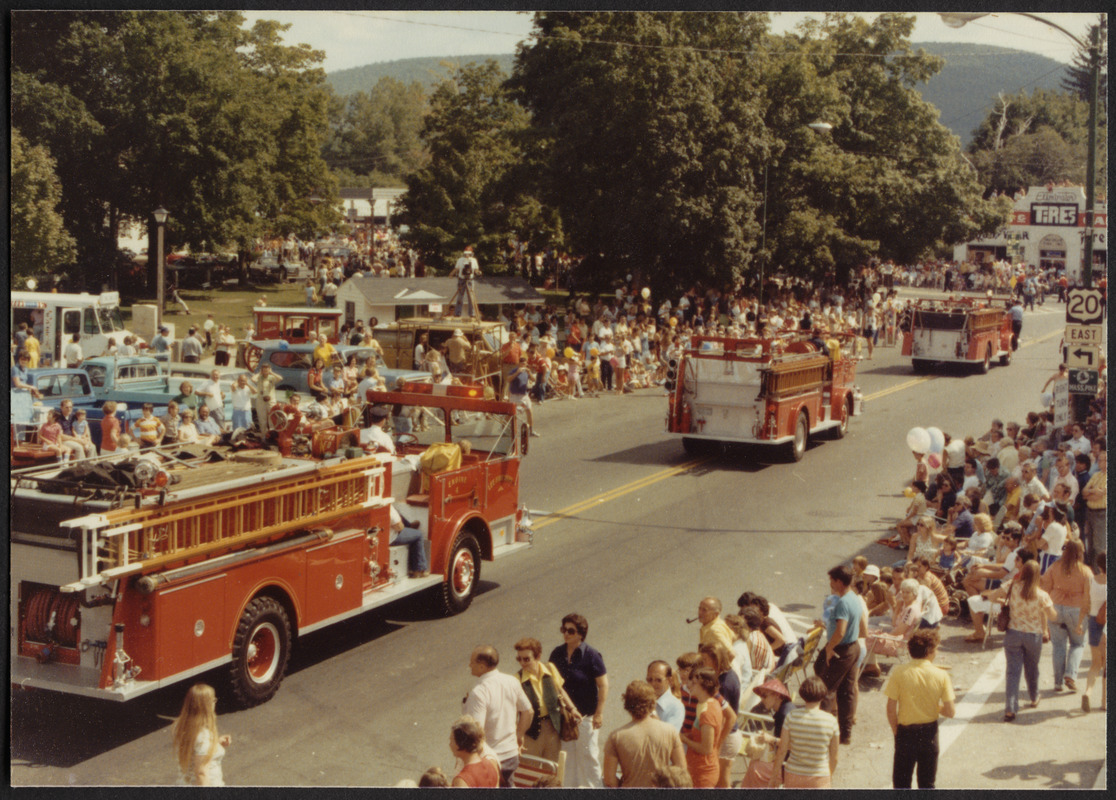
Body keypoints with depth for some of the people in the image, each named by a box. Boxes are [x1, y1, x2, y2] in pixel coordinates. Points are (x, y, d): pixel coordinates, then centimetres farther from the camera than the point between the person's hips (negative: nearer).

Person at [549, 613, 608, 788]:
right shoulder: (557, 654, 1)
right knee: (567, 754, 11)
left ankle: (593, 786, 16)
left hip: (586, 715, -5)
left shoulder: (591, 655, -13)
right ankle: (571, 786, 23)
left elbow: (603, 685, -11)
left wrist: (599, 713, -14)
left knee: (588, 754, 3)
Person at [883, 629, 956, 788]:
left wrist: (896, 731, 3)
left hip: (906, 732, -1)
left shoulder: (899, 673, -13)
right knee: (927, 783, 16)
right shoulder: (941, 675, -10)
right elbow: (950, 712, -8)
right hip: (930, 733, 1)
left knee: (901, 782, 12)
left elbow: (891, 710, -12)